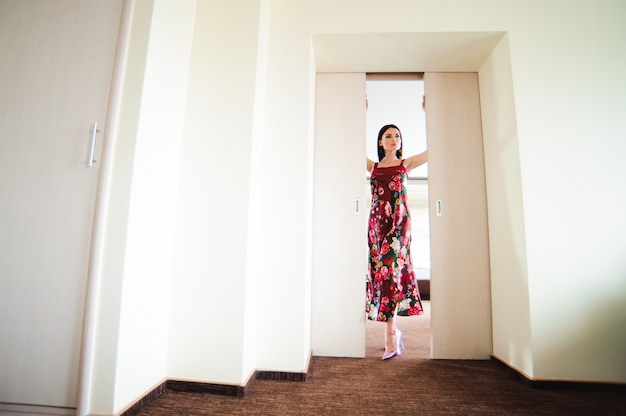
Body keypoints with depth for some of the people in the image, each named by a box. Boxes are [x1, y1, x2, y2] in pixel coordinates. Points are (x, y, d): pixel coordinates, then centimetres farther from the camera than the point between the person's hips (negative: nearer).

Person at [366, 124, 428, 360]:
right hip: (377, 222, 3)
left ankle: (390, 336, -9)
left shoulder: (406, 164, 14)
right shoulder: (373, 166, 17)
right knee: (381, 268, 0)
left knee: (389, 267, -14)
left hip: (399, 221, -2)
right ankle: (394, 331, 15)